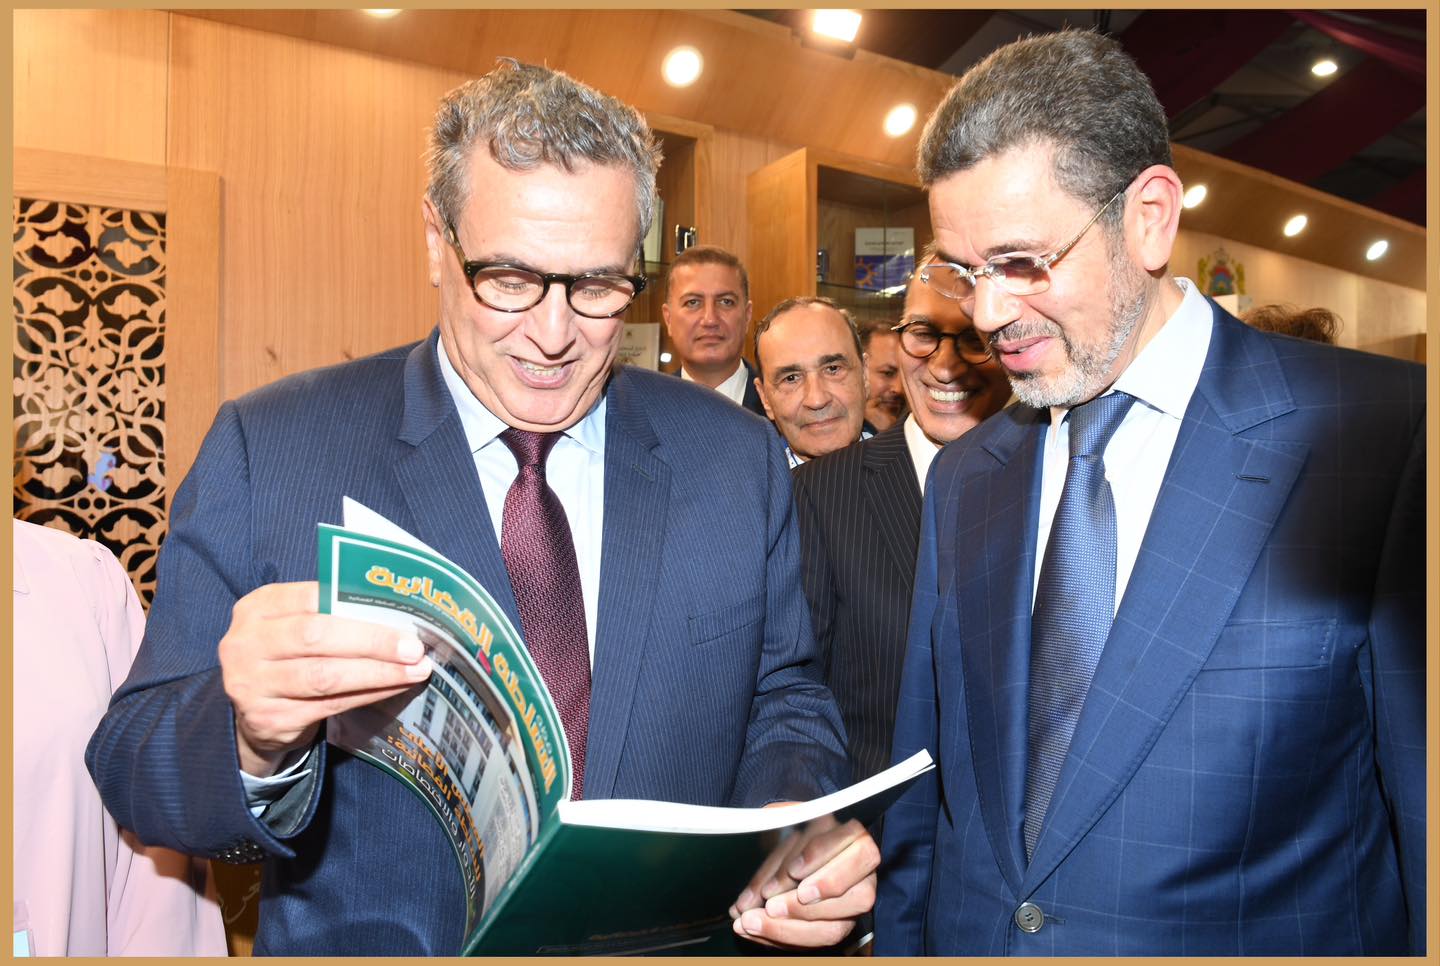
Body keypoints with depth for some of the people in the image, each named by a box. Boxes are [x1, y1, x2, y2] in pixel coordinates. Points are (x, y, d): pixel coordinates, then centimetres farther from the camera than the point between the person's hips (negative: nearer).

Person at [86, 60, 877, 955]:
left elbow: (783, 695, 1)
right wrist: (253, 737, -31)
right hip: (365, 942, -1)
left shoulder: (738, 460, -5)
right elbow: (131, 767, -10)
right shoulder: (263, 450, -11)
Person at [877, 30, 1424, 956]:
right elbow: (923, 790, 4)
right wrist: (899, 941, 2)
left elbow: (1425, 823, -16)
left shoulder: (1387, 440, -17)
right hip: (968, 939, 5)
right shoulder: (963, 478, 0)